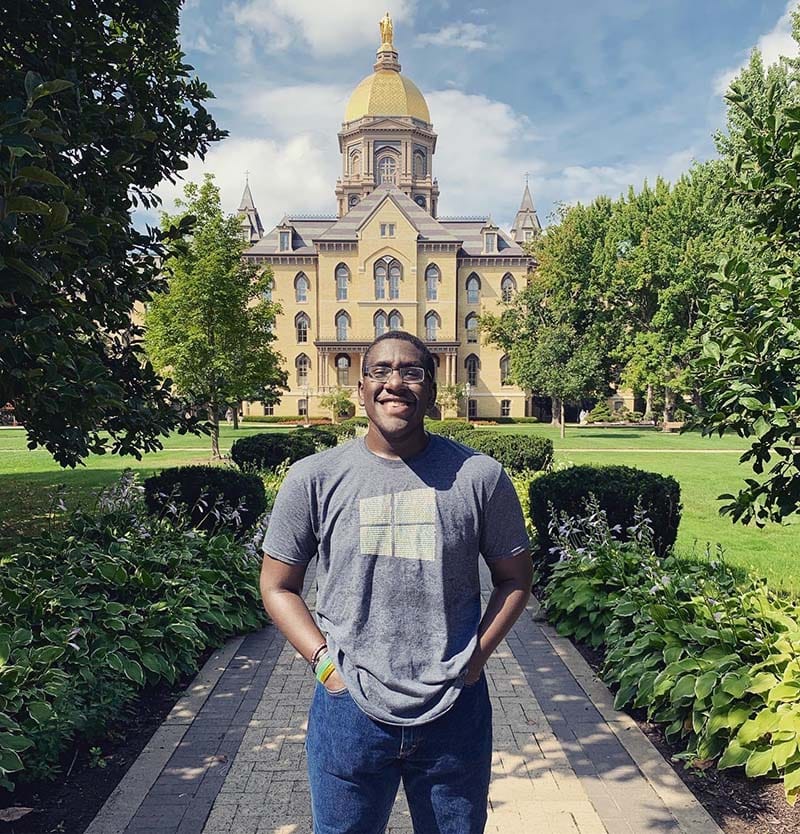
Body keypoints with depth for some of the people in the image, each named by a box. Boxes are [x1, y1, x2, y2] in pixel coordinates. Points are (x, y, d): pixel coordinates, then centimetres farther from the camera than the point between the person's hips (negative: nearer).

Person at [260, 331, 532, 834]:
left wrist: (478, 655, -5)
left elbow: (514, 577, 6)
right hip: (349, 710, 0)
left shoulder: (480, 476, -4)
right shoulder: (314, 479, -5)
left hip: (455, 712, 1)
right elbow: (278, 586, 3)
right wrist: (324, 660, -7)